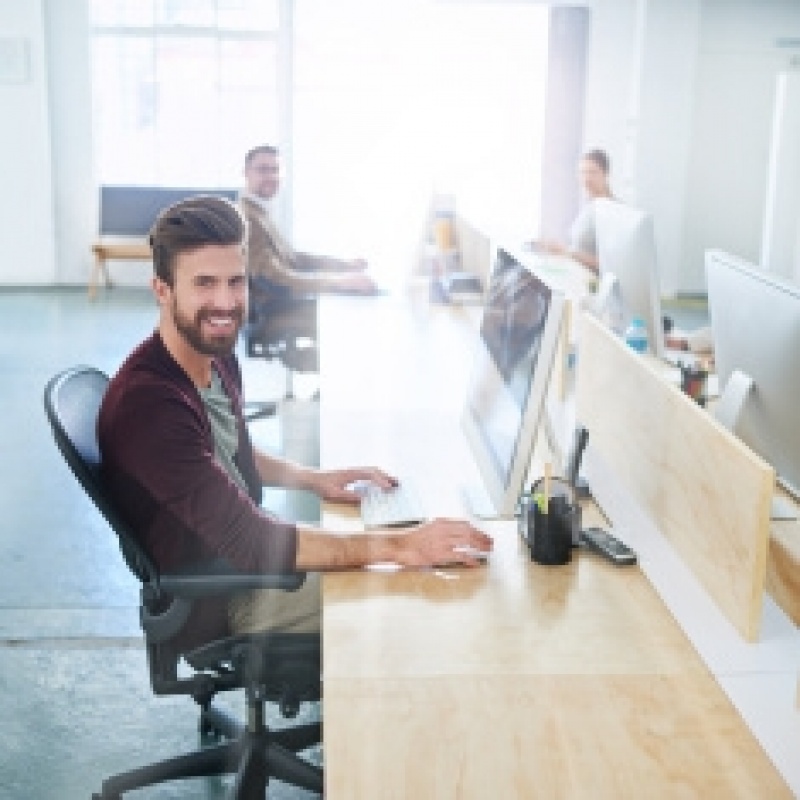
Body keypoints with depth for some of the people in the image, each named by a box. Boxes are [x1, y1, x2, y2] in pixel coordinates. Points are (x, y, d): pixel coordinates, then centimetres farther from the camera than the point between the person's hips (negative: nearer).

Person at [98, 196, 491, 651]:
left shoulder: (219, 360, 0)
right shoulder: (148, 403, -30)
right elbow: (249, 544, -33)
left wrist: (313, 479, 5)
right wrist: (397, 546, -35)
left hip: (244, 560, 9)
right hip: (209, 610, -9)